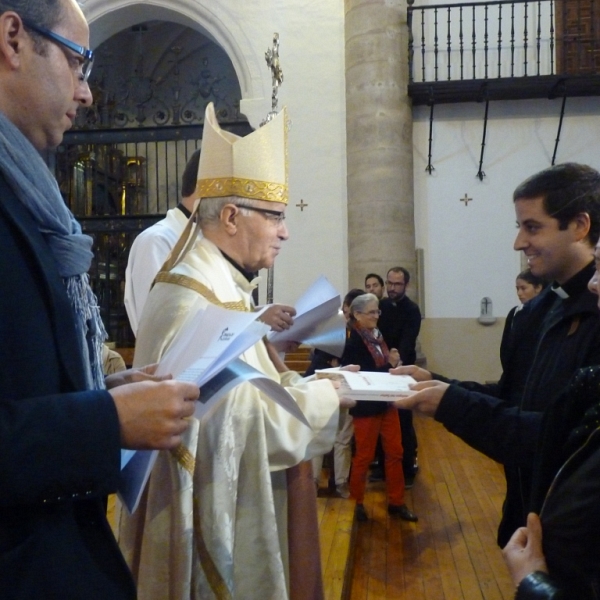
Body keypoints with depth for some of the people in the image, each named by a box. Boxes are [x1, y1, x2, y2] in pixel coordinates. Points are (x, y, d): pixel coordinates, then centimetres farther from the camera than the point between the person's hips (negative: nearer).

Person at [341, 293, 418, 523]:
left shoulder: (378, 335, 5)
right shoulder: (351, 341, -17)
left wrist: (394, 363, -6)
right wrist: (389, 365, -22)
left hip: (386, 402, 7)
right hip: (366, 406, -7)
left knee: (395, 452, 13)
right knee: (364, 456, 7)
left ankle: (396, 502, 26)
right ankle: (356, 502, 26)